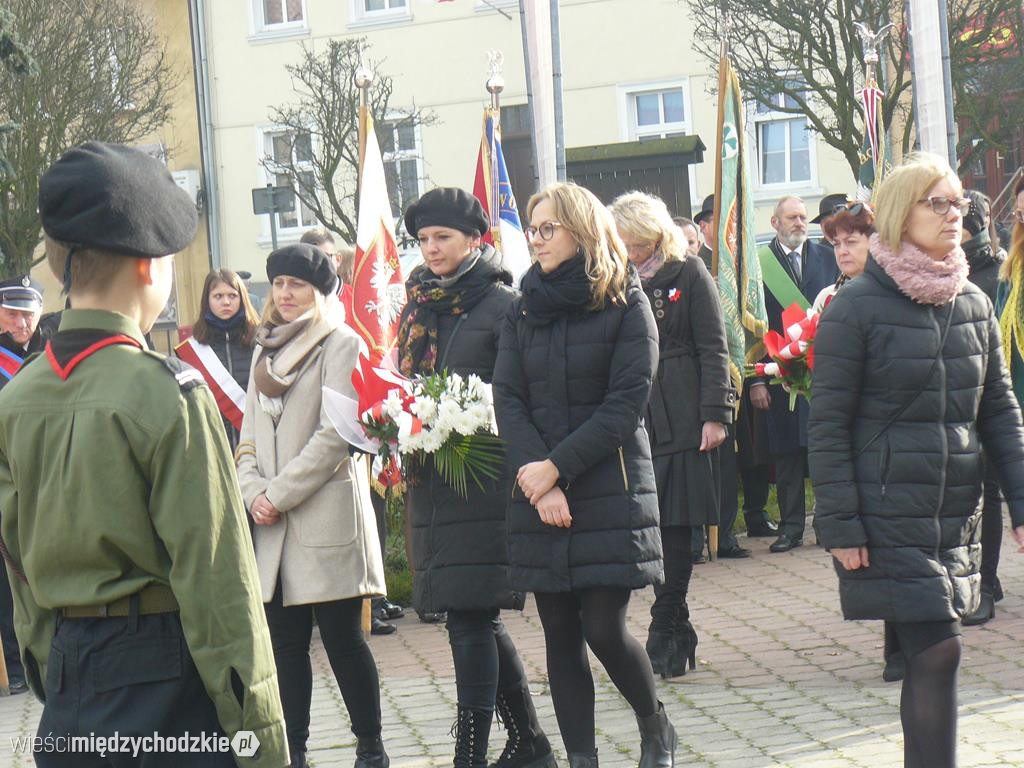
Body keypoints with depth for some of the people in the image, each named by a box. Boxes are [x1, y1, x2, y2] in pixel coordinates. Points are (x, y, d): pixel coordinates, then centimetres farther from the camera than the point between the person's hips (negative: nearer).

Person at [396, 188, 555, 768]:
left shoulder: (501, 305, -5)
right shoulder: (418, 306, 15)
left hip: (484, 478, -7)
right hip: (431, 482, 7)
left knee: (469, 617, -9)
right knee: (477, 619, 12)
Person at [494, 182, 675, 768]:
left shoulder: (626, 305, -2)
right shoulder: (524, 311, 10)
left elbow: (626, 404, -10)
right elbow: (508, 398, 1)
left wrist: (556, 467, -15)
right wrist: (536, 476, -13)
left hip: (611, 491, -4)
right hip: (540, 494, 4)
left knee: (604, 628, -9)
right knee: (560, 632, 4)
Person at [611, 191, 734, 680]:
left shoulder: (688, 274, 1)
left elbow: (712, 348, -2)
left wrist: (715, 414, -10)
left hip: (682, 420, -3)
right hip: (630, 422, 3)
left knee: (676, 523, -1)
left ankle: (667, 632, 6)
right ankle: (671, 638, 11)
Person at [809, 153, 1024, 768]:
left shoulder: (974, 304, 9)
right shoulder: (857, 308, -8)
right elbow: (828, 423, -7)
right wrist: (839, 525, -11)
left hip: (958, 515, 5)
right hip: (889, 519, -5)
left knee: (931, 656, 6)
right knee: (938, 651, -11)